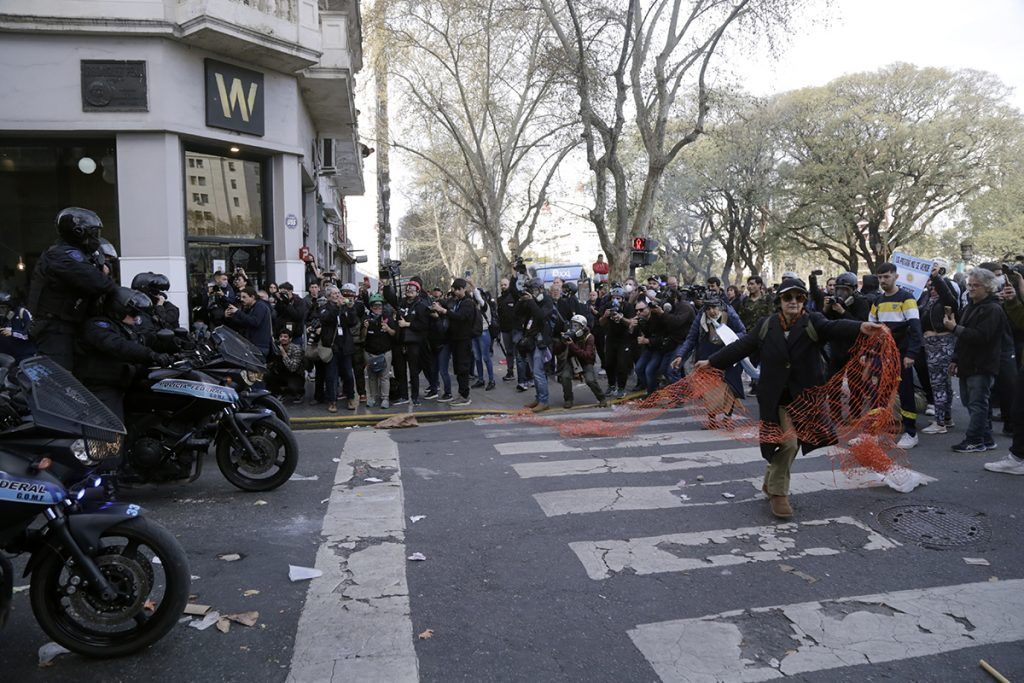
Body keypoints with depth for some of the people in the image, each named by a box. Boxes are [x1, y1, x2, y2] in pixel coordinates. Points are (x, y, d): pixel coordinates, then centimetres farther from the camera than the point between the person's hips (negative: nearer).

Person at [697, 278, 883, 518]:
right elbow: (742, 346, 5)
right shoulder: (767, 325, 1)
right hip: (777, 397, 0)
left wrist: (861, 327, -46)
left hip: (804, 396, 0)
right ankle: (778, 492, 12)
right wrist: (711, 361, 4)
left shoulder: (813, 322, -5)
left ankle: (771, 482, 34)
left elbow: (833, 327, -25)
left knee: (789, 444, 9)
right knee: (788, 442, -7)